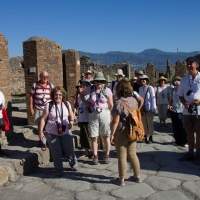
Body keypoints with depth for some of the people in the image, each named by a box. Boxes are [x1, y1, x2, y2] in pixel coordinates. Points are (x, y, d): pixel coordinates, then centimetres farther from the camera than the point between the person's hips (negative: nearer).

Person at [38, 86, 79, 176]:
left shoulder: (67, 105, 2)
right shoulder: (49, 105, -7)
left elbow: (71, 115, 15)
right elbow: (43, 119, -6)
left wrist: (71, 121, -7)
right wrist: (40, 132, -8)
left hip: (65, 132, 2)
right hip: (52, 133, -2)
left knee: (69, 149, 9)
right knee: (56, 152, 5)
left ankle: (74, 164, 33)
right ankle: (58, 169, 22)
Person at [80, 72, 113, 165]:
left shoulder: (107, 90, -6)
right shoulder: (90, 89, 0)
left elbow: (111, 105, -1)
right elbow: (81, 94, 18)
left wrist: (109, 115, 1)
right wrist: (85, 103, 6)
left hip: (104, 114, -1)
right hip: (93, 114, 2)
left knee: (106, 136, 6)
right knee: (94, 137, 4)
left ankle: (107, 155, 19)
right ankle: (95, 156, 15)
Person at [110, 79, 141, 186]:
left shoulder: (118, 103, -17)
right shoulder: (134, 100, 4)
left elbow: (115, 121, -18)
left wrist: (112, 134, -11)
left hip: (121, 133, -6)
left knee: (122, 156, 4)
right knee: (132, 154, 17)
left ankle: (121, 179, 14)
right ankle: (137, 176, 26)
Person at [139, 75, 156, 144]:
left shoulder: (150, 88, -9)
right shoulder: (140, 88, 6)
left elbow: (153, 98, -9)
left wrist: (153, 109, -11)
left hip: (149, 109, -4)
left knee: (150, 124, 5)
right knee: (144, 124, 10)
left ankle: (150, 138, 17)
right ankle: (145, 137, 21)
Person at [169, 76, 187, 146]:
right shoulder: (173, 90, 11)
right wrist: (170, 105, 1)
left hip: (182, 111, -5)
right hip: (174, 111, 5)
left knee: (183, 128, -2)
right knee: (175, 127, 9)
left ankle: (184, 141, 11)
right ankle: (178, 141, 20)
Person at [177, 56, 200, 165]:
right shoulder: (184, 79, 8)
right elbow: (180, 95, 12)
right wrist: (184, 103, -7)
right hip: (187, 111, 4)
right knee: (189, 132, 12)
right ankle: (190, 153, 24)